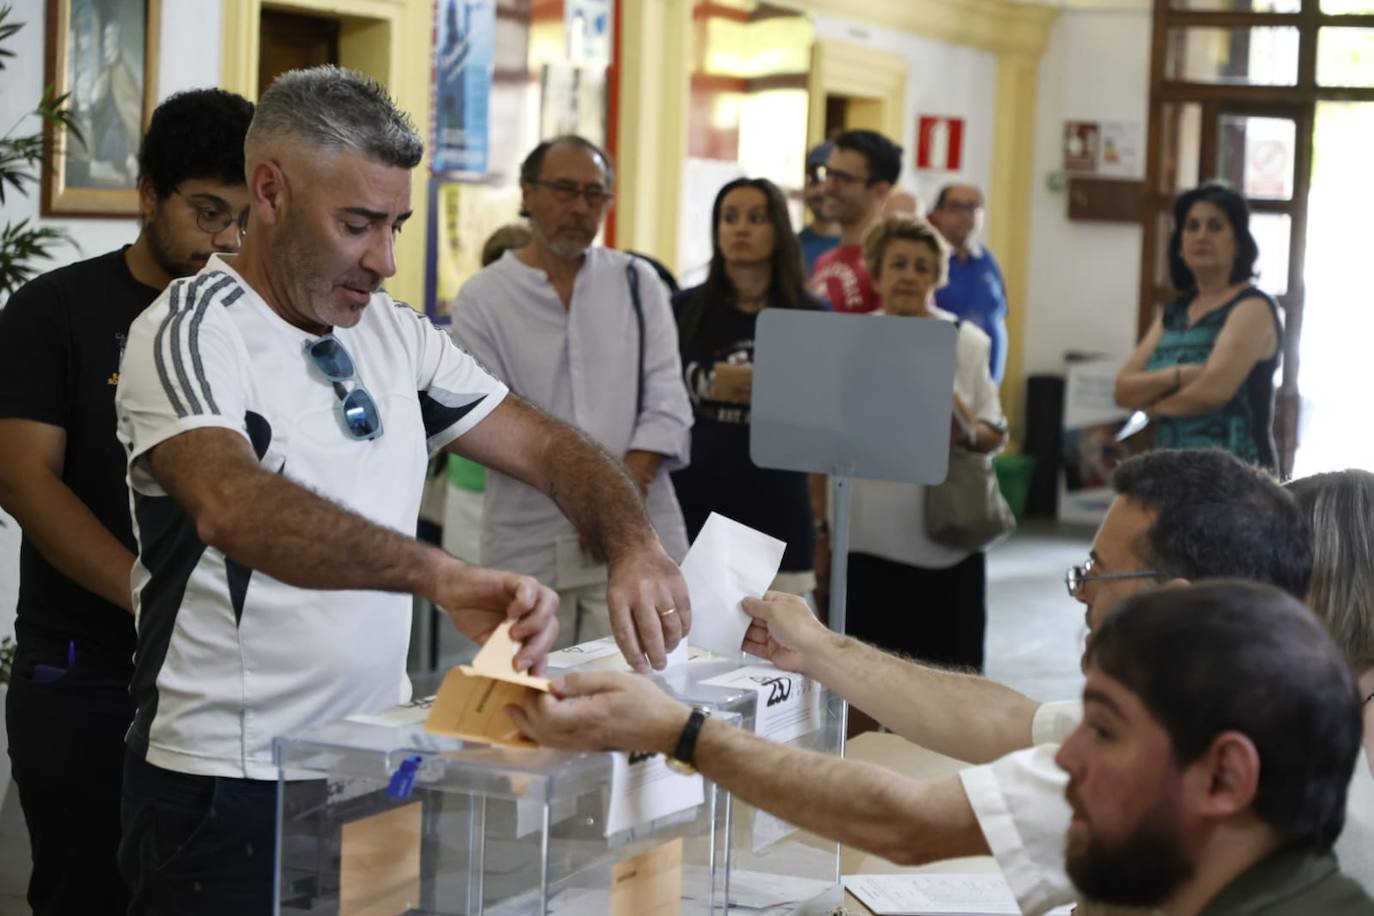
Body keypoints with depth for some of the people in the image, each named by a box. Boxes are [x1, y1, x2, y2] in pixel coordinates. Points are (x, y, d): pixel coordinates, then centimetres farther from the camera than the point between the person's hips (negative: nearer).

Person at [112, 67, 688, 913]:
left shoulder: (395, 334, 9)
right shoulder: (190, 334, -14)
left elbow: (545, 445, 8)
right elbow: (231, 505, -33)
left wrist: (636, 548, -13)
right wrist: (442, 576, -45)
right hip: (232, 784, -7)